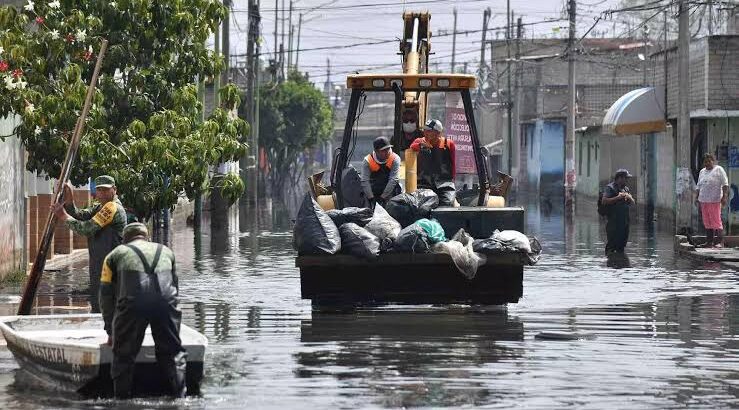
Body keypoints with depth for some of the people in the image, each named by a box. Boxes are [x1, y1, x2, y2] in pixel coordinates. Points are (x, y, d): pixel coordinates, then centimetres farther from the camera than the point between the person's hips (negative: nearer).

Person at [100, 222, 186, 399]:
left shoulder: (115, 254, 28)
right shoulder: (166, 251, 34)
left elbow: (107, 296, 26)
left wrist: (111, 331, 31)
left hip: (131, 302, -2)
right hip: (165, 301, 2)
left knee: (124, 355, 10)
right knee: (173, 353, 15)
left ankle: (122, 401, 10)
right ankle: (179, 397, 10)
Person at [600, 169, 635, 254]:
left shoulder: (626, 189, 18)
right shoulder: (610, 188, -5)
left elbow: (632, 203, 20)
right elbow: (604, 201, -17)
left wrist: (629, 198, -3)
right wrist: (618, 197, -20)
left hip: (624, 221, 7)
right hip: (613, 221, -7)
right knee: (612, 243, -9)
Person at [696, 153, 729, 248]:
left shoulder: (718, 170, 0)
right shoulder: (702, 172, 19)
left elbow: (725, 184, -5)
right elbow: (699, 186, 24)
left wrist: (725, 196, -14)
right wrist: (697, 197, 15)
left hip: (714, 200, -6)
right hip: (703, 200, 6)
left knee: (716, 221, -10)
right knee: (707, 222, 5)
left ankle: (719, 241, -9)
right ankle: (709, 241, 9)